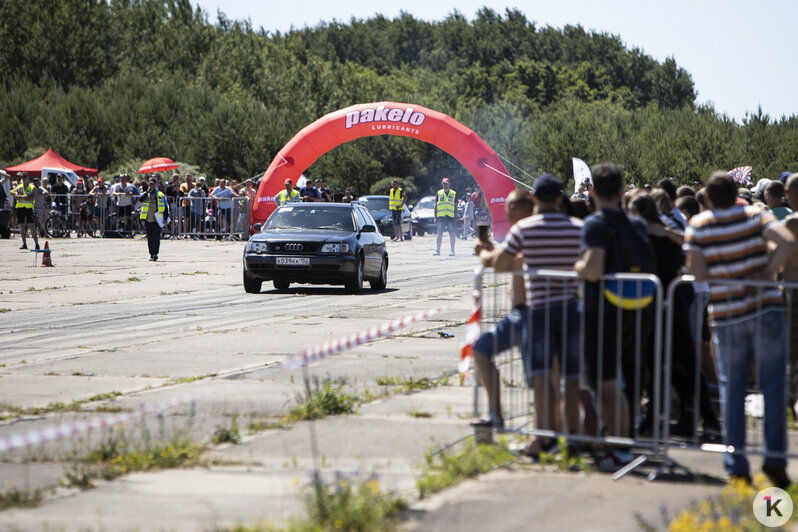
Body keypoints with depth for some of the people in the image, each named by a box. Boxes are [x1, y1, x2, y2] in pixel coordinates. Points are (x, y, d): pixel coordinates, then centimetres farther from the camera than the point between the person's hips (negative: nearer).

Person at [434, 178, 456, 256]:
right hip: (441, 216, 1)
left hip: (450, 216, -1)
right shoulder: (439, 193, 10)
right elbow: (436, 206, 11)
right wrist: (435, 217, 4)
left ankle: (452, 251, 1)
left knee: (452, 233, -3)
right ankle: (437, 250, 2)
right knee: (440, 233, 0)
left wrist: (456, 217, 0)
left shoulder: (453, 194, 8)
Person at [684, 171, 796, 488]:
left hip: (726, 315, 1)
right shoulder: (754, 216, -2)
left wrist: (723, 276, 8)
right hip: (765, 309, -1)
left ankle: (735, 463, 6)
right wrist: (768, 272, -7)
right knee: (772, 386, 5)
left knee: (732, 389, 8)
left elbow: (697, 271, -10)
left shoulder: (697, 226, -2)